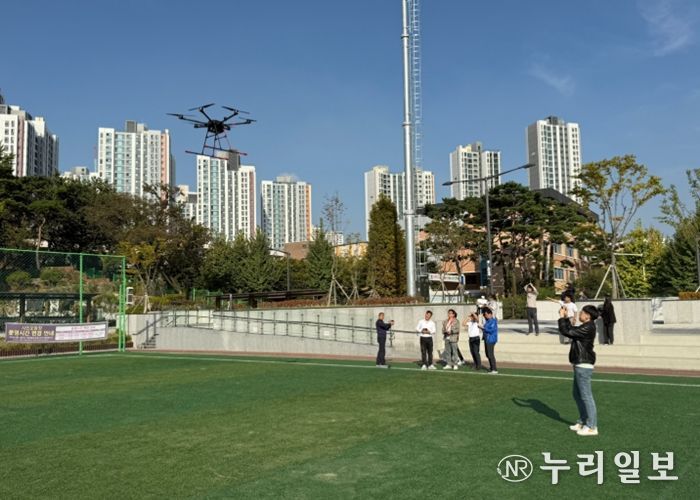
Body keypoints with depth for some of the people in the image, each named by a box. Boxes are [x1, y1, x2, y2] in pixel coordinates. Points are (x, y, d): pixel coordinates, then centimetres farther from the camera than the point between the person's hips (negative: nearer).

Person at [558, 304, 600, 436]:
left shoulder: (587, 328, -19)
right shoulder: (586, 327, 12)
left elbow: (566, 332, -21)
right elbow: (571, 330, 25)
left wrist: (562, 317, -10)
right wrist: (565, 317, 16)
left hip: (584, 366, -11)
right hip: (580, 365, 11)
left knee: (586, 395, -6)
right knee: (577, 394, 19)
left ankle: (592, 427, 0)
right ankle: (583, 421, 28)